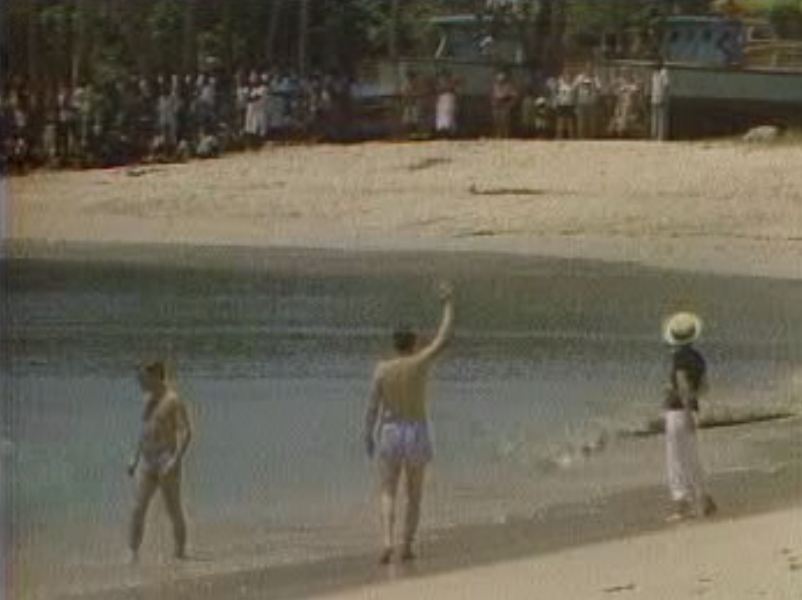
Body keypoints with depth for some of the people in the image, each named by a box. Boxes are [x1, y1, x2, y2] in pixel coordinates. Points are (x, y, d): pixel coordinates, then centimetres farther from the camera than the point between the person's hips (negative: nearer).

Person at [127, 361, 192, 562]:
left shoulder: (173, 401, -10)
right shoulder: (149, 399, 15)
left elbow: (185, 432, -16)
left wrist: (176, 460, -27)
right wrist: (136, 458, 21)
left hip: (167, 461, -7)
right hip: (147, 462, 7)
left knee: (174, 511, 2)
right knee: (138, 509, -7)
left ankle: (181, 553, 14)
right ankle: (133, 555, -11)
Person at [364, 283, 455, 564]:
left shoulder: (382, 369, -5)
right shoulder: (420, 362, -8)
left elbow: (373, 406, -5)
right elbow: (443, 338, 0)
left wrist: (368, 436, 5)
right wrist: (448, 303, 9)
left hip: (389, 433, 0)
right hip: (417, 433, 0)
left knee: (388, 494, 5)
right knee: (414, 494, 13)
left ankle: (387, 542, -15)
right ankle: (407, 546, 9)